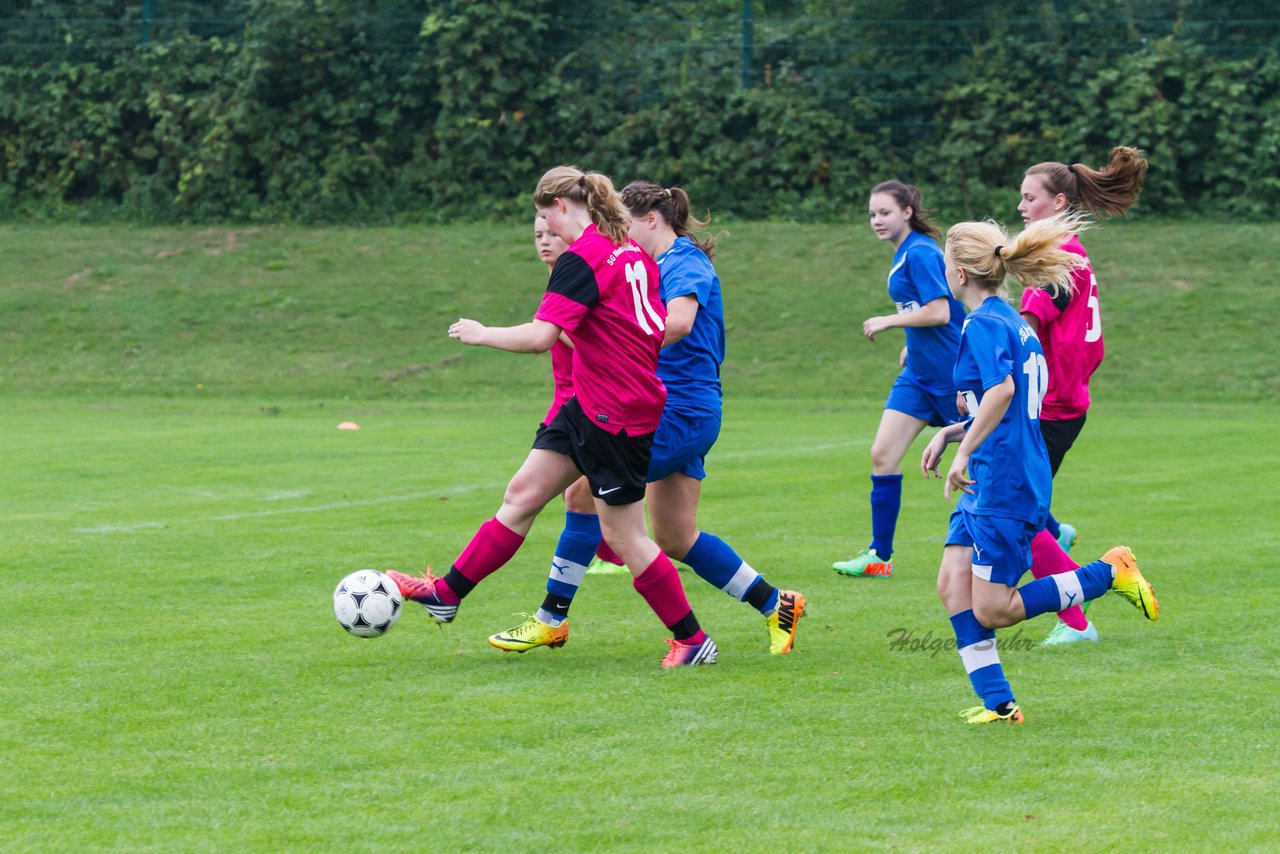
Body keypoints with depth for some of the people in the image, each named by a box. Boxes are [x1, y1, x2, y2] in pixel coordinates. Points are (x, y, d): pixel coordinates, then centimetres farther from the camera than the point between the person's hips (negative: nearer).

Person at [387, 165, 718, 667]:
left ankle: (693, 641, 10)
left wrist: (481, 334, -11)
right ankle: (447, 593, 14)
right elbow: (665, 326, 17)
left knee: (623, 535, 0)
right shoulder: (631, 249, 8)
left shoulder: (581, 260, -19)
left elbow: (540, 336, -27)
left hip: (617, 418, -9)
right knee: (522, 494, 10)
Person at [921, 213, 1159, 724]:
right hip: (989, 487, 10)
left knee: (992, 610, -5)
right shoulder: (1013, 323, 16)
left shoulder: (984, 324, -14)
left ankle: (1109, 573, 1)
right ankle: (998, 703, 2)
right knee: (953, 585, 4)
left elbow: (1001, 390, -31)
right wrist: (948, 434, 18)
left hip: (1004, 488, -10)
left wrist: (964, 452, -25)